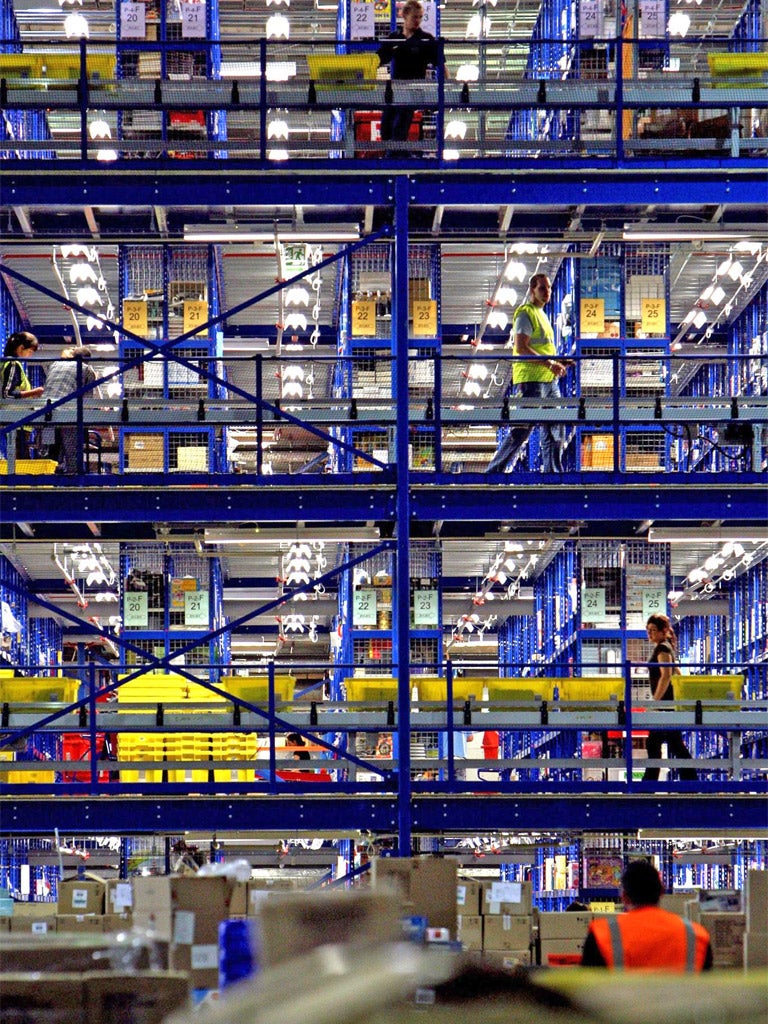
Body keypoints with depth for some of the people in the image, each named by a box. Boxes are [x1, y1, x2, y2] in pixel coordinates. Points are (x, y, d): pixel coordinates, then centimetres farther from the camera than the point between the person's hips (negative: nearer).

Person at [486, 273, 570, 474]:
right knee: (522, 430, -9)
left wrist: (558, 361, 13)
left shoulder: (541, 314, 21)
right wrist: (550, 363, -21)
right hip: (531, 380, -10)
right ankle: (494, 471, -4)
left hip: (549, 380, 10)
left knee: (553, 431, 7)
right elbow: (521, 348, -19)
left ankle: (553, 473, 9)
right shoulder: (525, 314, -8)